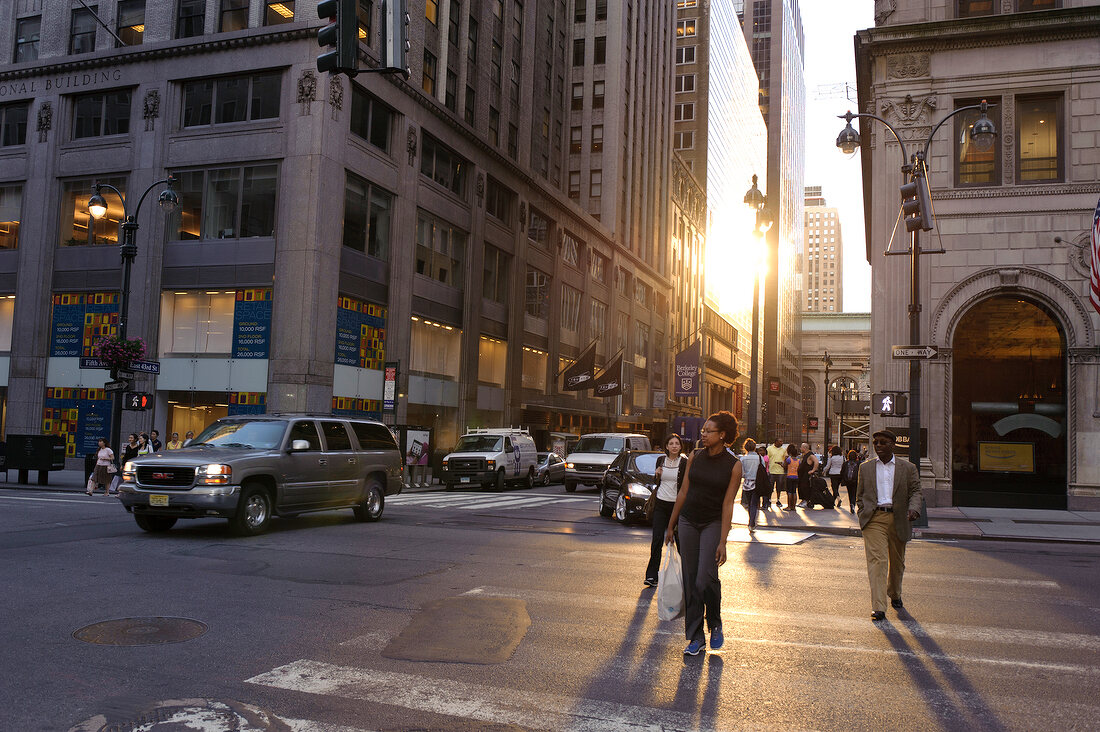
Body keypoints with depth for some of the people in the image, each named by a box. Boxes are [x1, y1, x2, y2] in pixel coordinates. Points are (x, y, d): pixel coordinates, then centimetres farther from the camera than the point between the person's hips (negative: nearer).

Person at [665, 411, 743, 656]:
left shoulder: (733, 465, -7)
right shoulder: (695, 458, 3)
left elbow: (727, 504, -9)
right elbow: (684, 492, 9)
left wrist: (723, 542, -13)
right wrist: (671, 526, 10)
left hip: (713, 524, -3)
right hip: (688, 521, 4)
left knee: (705, 580, -14)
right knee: (690, 582, 4)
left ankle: (715, 624, 14)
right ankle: (695, 638, 14)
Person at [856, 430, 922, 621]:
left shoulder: (908, 468, 7)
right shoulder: (865, 468, 11)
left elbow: (915, 491, 3)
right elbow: (860, 495, 14)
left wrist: (913, 509, -17)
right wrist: (863, 516, 4)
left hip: (898, 519, 1)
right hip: (874, 518, -1)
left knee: (897, 562, 15)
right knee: (877, 560, -12)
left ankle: (895, 595, 40)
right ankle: (878, 608, -15)